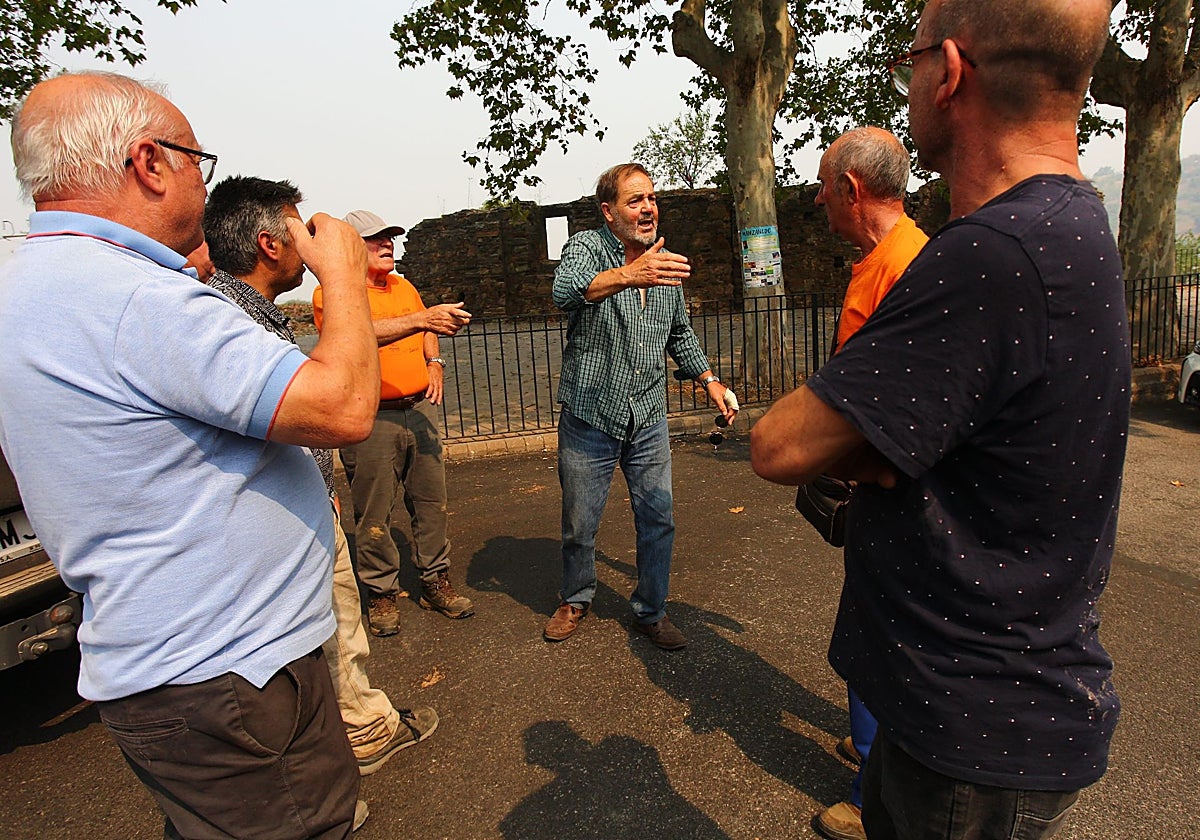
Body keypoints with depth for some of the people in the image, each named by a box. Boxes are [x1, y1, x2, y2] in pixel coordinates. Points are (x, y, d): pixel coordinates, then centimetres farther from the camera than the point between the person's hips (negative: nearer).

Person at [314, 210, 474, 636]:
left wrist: (434, 362, 10)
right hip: (371, 417, -6)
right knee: (374, 512, 2)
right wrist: (423, 319, -35)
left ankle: (436, 582, 24)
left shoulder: (404, 287, 16)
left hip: (419, 409, 6)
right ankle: (381, 594, 19)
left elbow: (427, 335, 30)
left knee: (431, 500, 10)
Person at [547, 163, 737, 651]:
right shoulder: (586, 246, -8)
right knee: (579, 524, 10)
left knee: (658, 520, 7)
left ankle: (650, 612, 29)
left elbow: (679, 333, 21)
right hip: (589, 416, -3)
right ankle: (575, 600, 36)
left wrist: (709, 381, 12)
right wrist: (628, 275, -49)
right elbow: (566, 291, -33)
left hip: (648, 419, 4)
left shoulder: (666, 262, 8)